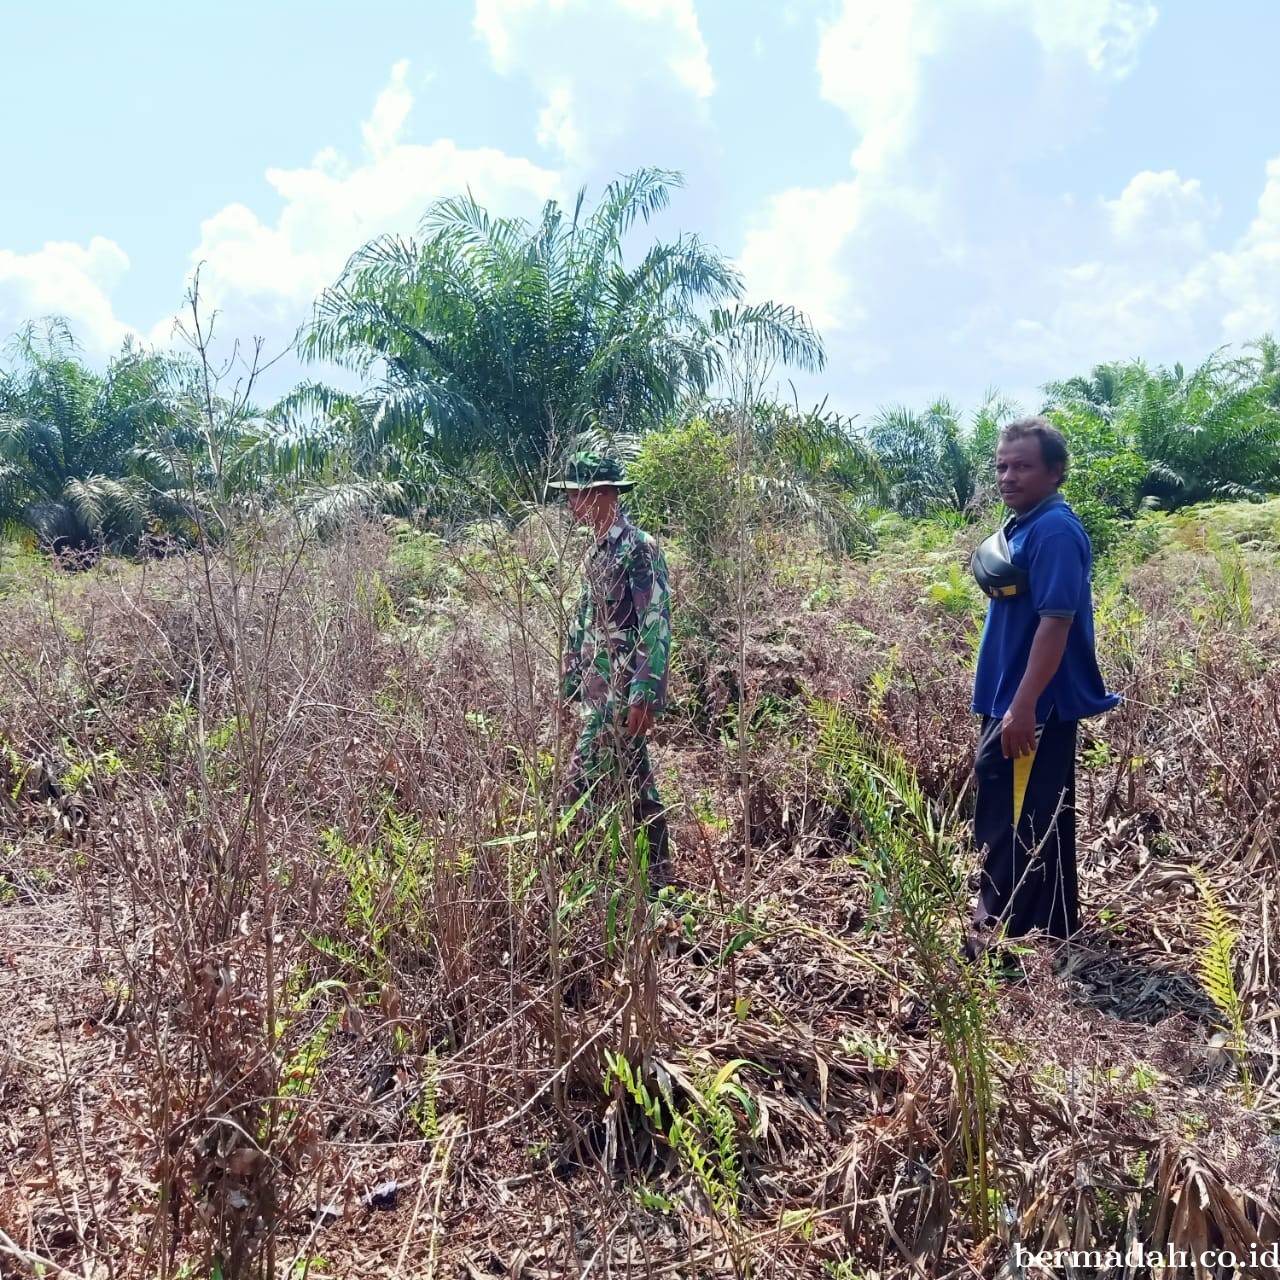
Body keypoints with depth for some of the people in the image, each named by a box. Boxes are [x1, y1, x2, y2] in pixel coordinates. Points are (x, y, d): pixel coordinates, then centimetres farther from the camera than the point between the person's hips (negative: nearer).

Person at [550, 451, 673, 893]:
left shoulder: (639, 548, -14)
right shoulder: (597, 550, 13)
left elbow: (656, 625, -19)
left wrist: (643, 696, -22)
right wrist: (569, 682, 18)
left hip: (621, 693, -9)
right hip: (600, 690, 9)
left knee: (584, 782, -7)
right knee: (634, 783, 14)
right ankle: (657, 876, 23)